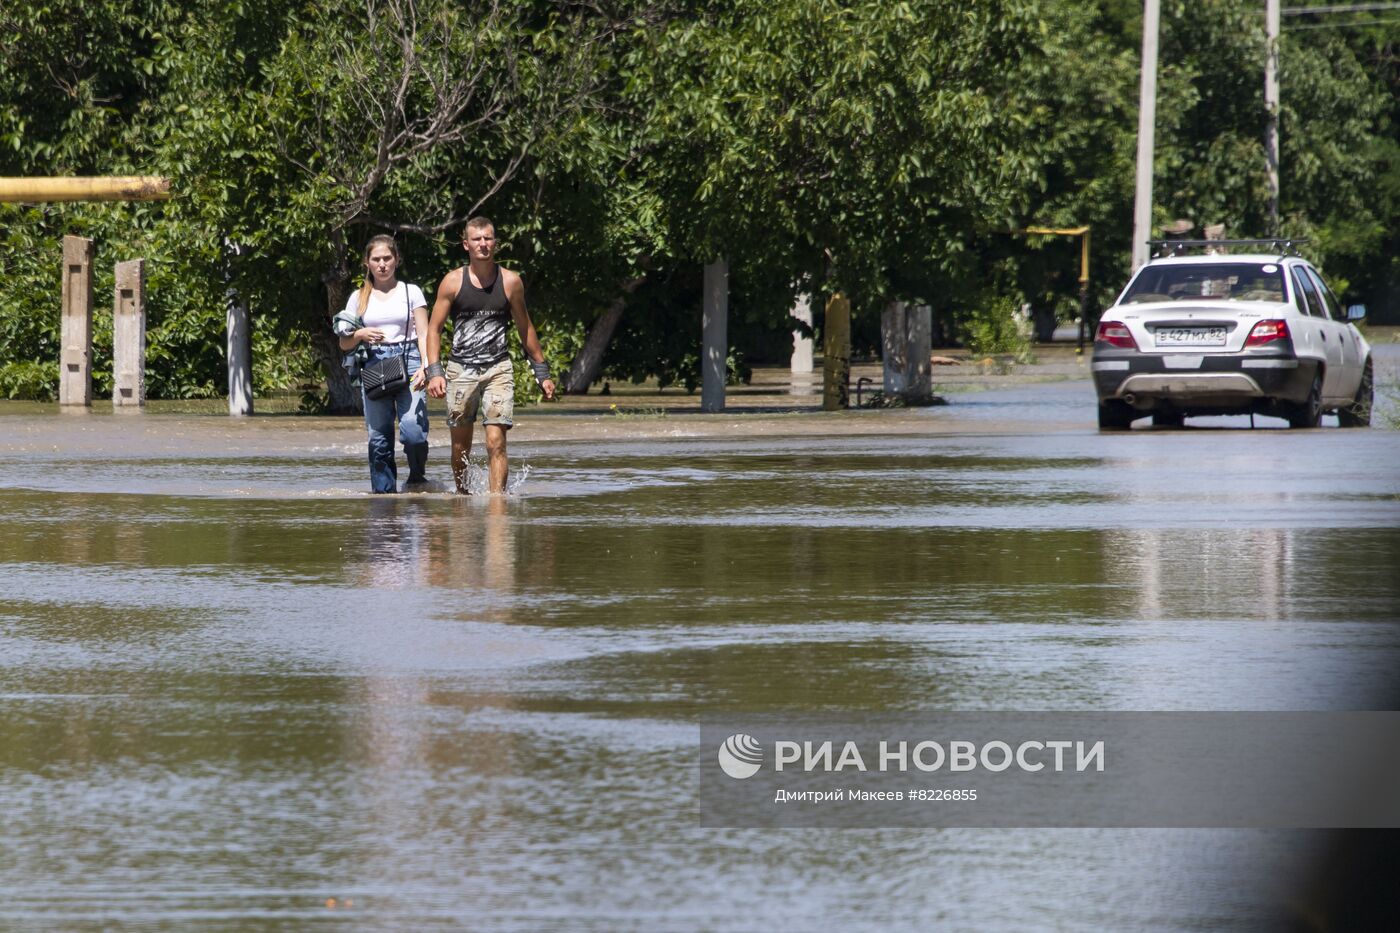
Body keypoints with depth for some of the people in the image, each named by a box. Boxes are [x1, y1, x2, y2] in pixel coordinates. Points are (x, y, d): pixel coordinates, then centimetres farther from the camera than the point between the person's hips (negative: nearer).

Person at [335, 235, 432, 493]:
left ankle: (417, 478, 2)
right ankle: (384, 491, 4)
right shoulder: (359, 298, 14)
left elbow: (424, 334, 4)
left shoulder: (411, 292, 10)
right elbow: (344, 344, 16)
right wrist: (360, 335, -7)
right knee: (378, 437, -2)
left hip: (407, 361, -2)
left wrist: (425, 366, -13)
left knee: (412, 430, -19)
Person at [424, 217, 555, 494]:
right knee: (460, 447, 8)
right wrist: (434, 372, -10)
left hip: (499, 369, -1)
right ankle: (462, 494, 28)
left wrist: (542, 373, 16)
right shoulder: (453, 282, 0)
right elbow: (434, 328, 2)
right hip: (461, 369, 1)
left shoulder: (510, 282, 3)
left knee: (496, 442, -15)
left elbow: (525, 328, 14)